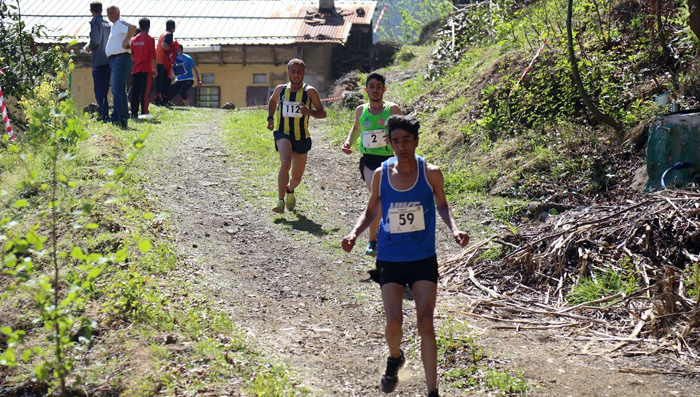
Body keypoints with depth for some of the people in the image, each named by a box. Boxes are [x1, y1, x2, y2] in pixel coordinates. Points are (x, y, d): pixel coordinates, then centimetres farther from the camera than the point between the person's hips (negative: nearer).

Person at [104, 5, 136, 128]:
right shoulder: (114, 25, 22)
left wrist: (125, 42, -25)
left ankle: (116, 119, -20)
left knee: (117, 90, -15)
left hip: (121, 59, -11)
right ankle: (123, 119, 17)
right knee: (119, 90, 13)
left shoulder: (120, 23, -10)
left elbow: (133, 27, -31)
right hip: (114, 60, 11)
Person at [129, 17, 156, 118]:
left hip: (135, 69, 5)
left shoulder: (134, 39, 11)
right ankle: (144, 112, -10)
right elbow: (153, 56, -9)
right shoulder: (150, 39, -6)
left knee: (135, 92, 8)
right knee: (145, 92, -6)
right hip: (146, 70, -5)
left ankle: (134, 113, 8)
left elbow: (132, 55, 17)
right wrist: (155, 69, -4)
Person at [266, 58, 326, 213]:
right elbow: (272, 101, 25)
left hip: (301, 137, 1)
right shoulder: (280, 89, 3)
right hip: (282, 133, -1)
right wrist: (270, 118, 11)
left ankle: (290, 190, 49)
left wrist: (309, 112, -25)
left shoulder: (310, 91, -5)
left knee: (297, 178, 12)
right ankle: (280, 200, -28)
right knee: (285, 162, -32)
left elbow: (322, 113, -6)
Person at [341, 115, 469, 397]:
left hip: (423, 258, -1)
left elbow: (441, 205, 10)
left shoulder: (431, 173, -7)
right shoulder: (381, 175, -4)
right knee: (393, 321, -8)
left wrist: (454, 228, -9)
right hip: (390, 259, 1)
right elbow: (371, 212, 9)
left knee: (426, 323, -6)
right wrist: (355, 232, -10)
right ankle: (395, 358, 28)